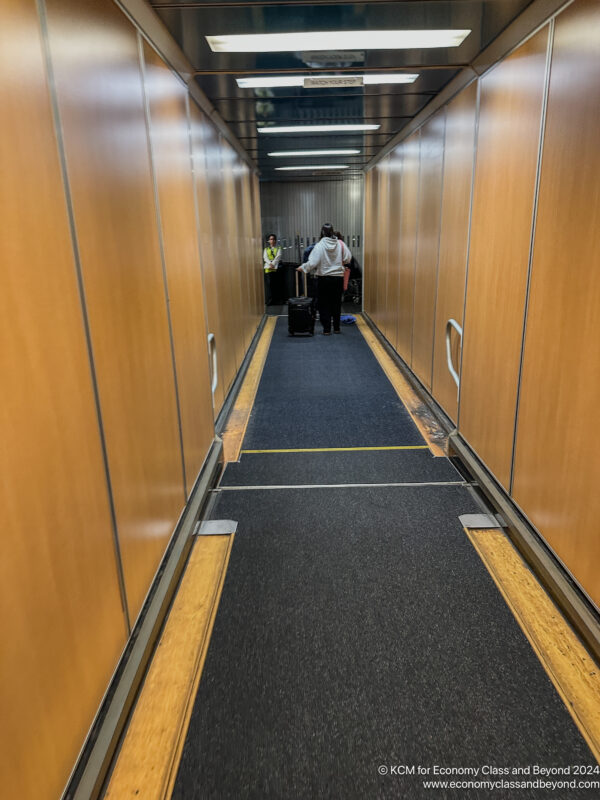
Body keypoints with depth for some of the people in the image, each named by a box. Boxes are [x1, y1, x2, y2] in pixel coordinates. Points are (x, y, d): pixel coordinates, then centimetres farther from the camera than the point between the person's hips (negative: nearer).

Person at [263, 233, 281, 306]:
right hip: (268, 268, 1)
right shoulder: (266, 249, 19)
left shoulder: (278, 249, 13)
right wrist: (270, 264, -15)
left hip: (275, 268, -1)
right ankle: (269, 300, -11)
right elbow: (265, 257, 4)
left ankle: (274, 299, -2)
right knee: (268, 283, -9)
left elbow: (278, 257, -2)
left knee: (275, 284, -5)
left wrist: (273, 264, -17)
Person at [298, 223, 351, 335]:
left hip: (324, 278, -2)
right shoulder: (340, 244, -5)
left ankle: (326, 329, 5)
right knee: (336, 303, 13)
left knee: (324, 304, 6)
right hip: (338, 277, 3)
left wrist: (302, 267, -2)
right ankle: (336, 328, 18)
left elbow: (312, 263, -17)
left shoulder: (319, 245, -13)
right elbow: (348, 258, -1)